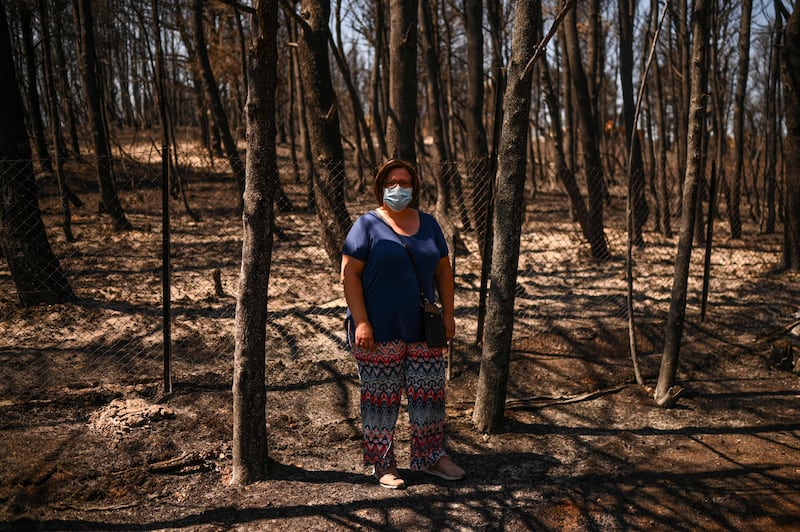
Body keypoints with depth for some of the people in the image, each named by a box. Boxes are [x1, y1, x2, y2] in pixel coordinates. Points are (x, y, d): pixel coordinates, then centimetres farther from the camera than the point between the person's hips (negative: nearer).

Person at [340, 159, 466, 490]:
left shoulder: (428, 224, 11)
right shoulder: (368, 225, -5)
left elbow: (443, 270, 14)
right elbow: (349, 274, -10)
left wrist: (448, 313, 6)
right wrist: (360, 321, -16)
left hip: (423, 330, 5)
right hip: (379, 332, -5)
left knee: (430, 395, 10)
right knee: (381, 398, 5)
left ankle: (430, 458, 27)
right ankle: (382, 464, 21)